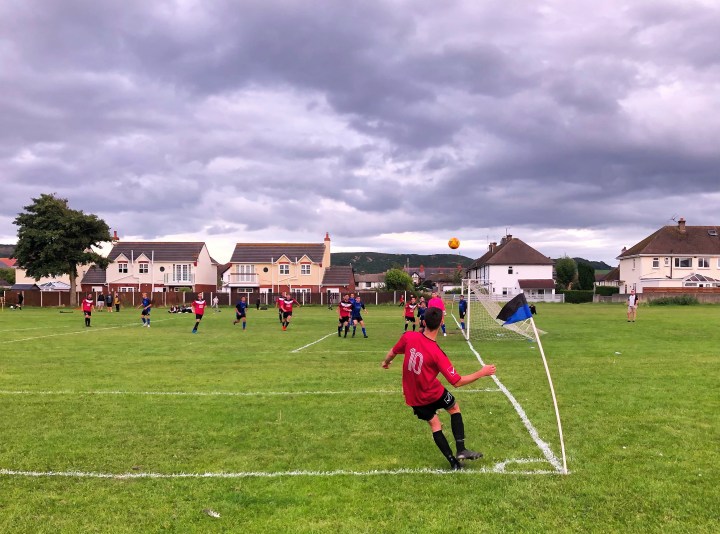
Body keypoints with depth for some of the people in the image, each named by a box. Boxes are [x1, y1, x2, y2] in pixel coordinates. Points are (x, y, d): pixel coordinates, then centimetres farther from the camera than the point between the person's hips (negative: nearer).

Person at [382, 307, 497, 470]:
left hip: (413, 397, 4)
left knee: (435, 425, 18)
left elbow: (392, 353, 2)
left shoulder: (408, 337, -19)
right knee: (455, 408, 23)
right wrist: (481, 373, -14)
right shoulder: (437, 354, -29)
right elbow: (457, 382, -23)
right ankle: (461, 450, 16)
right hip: (433, 394, -4)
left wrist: (386, 362, 25)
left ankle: (453, 461, 20)